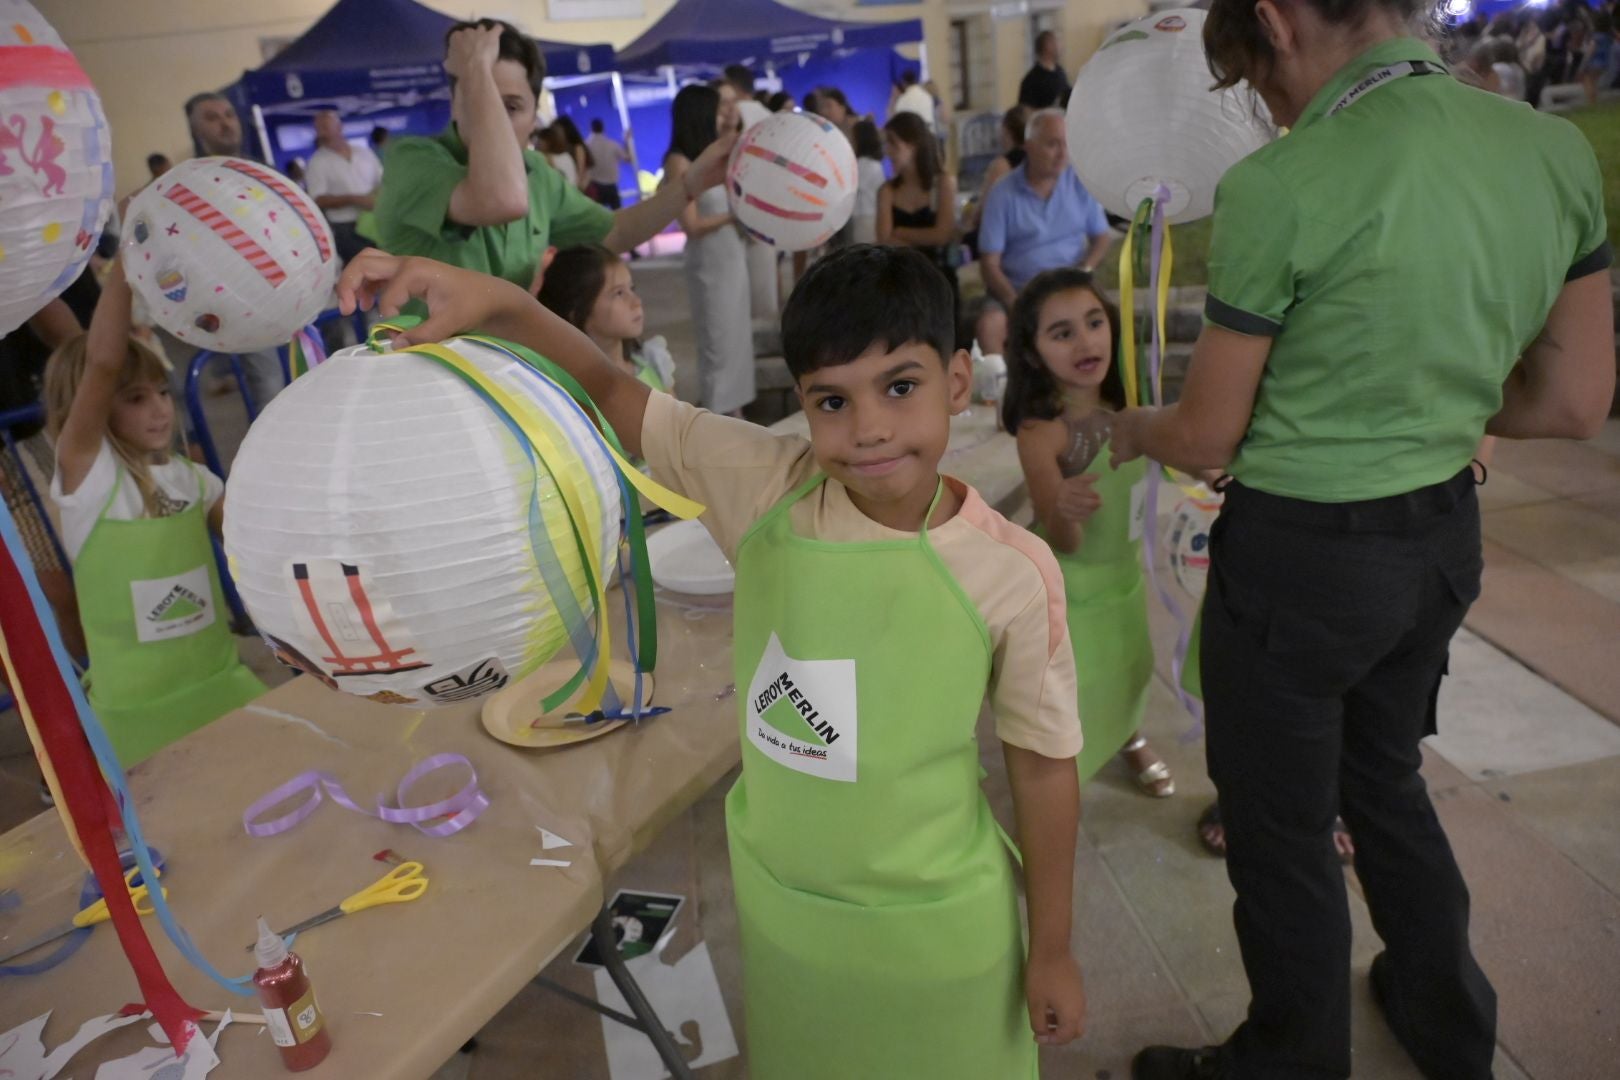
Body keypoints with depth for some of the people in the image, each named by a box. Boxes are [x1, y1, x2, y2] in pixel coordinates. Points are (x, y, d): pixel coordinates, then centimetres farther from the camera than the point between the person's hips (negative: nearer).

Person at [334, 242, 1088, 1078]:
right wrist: (499, 305, -29)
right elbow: (606, 395, -11)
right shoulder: (764, 487, -16)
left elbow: (1044, 764, -10)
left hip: (936, 936, -2)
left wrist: (1052, 950, 0)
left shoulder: (1012, 573, -21)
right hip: (778, 906, 3)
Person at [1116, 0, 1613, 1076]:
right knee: (1385, 778, 29)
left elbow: (1208, 441, -13)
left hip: (1300, 553, -7)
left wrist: (1135, 427, 8)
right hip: (1444, 539, 7)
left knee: (1282, 829, 14)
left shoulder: (1279, 187, -21)